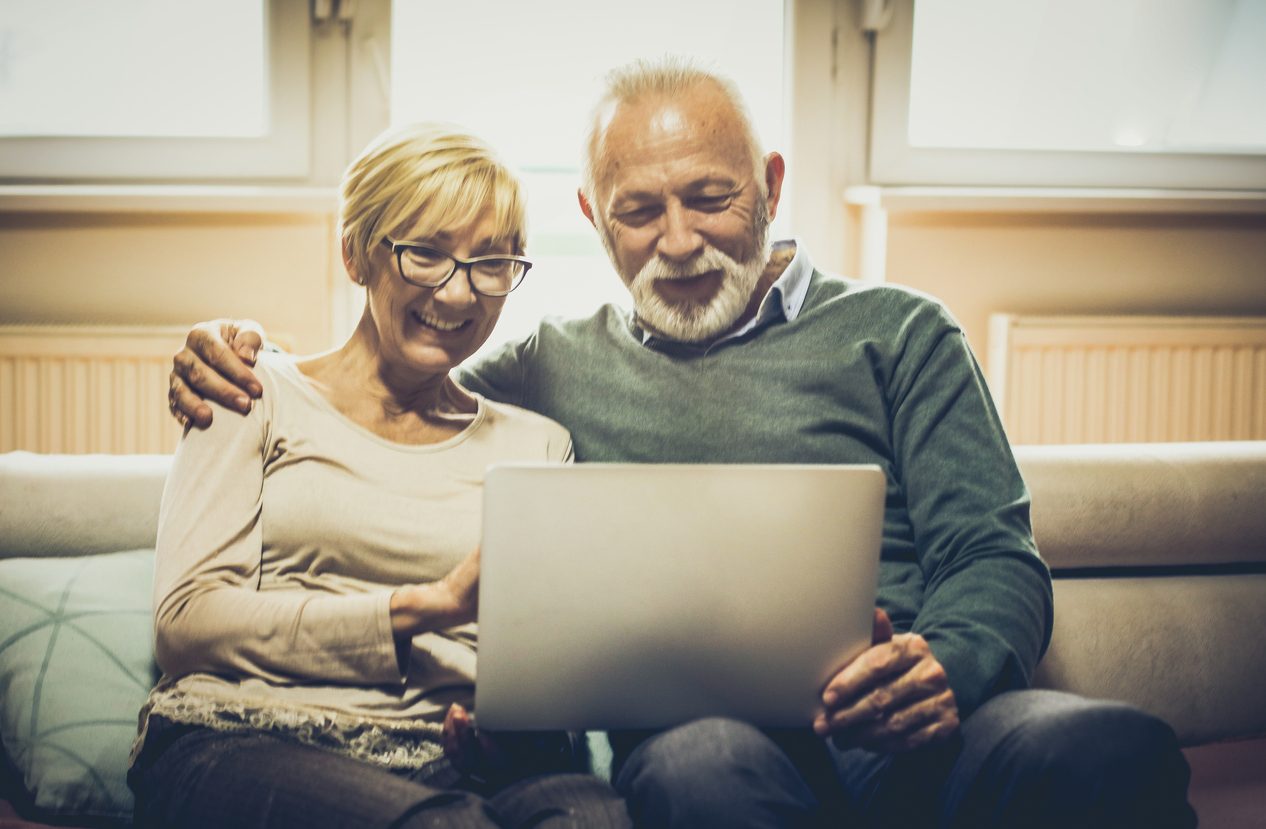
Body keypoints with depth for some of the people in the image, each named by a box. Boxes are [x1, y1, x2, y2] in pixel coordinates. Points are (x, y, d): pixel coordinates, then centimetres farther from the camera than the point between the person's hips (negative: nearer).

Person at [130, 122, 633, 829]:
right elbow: (185, 620, -1)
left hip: (445, 763, 3)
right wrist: (432, 605, -9)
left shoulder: (535, 445, 21)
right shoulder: (260, 396, 12)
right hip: (240, 745, -2)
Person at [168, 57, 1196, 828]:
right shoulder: (556, 364, 24)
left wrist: (947, 663, -14)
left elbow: (995, 555, 10)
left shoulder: (894, 330, 19)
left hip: (907, 733, 1)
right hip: (692, 729, 0)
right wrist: (241, 353, 11)